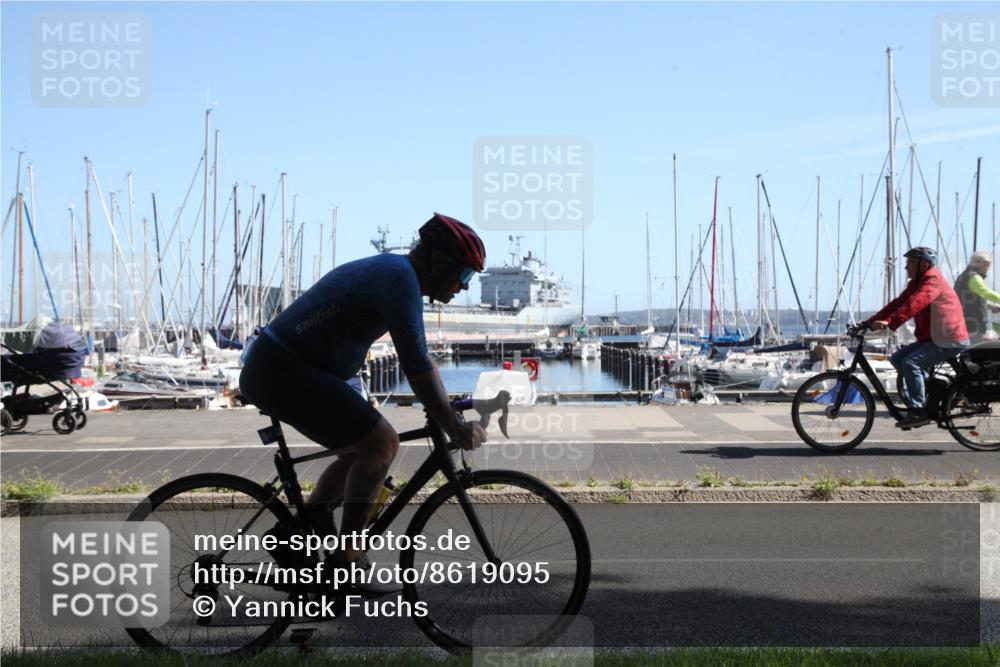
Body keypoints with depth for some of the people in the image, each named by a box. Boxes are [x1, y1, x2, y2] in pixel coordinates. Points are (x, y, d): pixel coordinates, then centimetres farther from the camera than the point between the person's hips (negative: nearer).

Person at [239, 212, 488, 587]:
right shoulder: (400, 278, -17)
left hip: (274, 371, 11)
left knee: (364, 450, 17)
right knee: (381, 442, -17)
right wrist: (454, 427, -17)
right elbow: (416, 366, -22)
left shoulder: (391, 272, 15)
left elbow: (420, 357, 21)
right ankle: (346, 558, -7)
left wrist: (448, 413, 19)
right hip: (281, 371, -11)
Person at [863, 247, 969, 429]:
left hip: (949, 340, -10)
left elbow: (914, 304, -32)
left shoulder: (933, 281, -16)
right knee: (897, 358, 2)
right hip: (931, 338, 10)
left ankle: (919, 411, -16)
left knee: (910, 363, -24)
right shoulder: (916, 283, 14)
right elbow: (897, 303, 6)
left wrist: (890, 322, -43)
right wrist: (869, 323, -3)